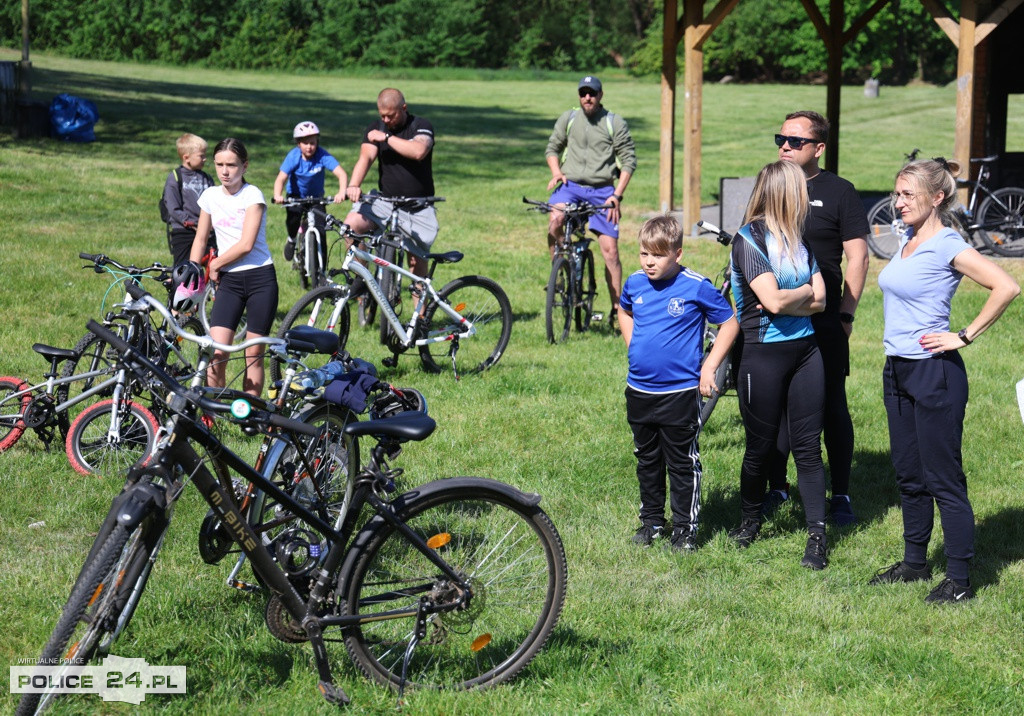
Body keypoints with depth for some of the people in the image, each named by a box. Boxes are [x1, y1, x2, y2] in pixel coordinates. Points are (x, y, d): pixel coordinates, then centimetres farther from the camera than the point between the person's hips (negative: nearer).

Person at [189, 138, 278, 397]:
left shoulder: (252, 195, -7)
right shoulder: (211, 195, 7)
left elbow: (246, 245, -14)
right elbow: (200, 239, 19)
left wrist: (214, 264, -4)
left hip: (260, 278, -3)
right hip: (229, 281, 3)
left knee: (254, 354, 2)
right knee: (216, 354, -12)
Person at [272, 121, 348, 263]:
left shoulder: (322, 156, -25)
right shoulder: (293, 156, -24)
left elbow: (341, 173, -34)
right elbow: (281, 178, -32)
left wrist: (341, 192, -54)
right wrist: (278, 195, -52)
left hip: (316, 197, 0)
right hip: (296, 196, 0)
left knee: (320, 233, -9)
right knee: (293, 220, -28)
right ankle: (292, 239, 8)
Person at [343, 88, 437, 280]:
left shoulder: (421, 127, -7)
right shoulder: (375, 129, 3)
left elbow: (419, 152, -28)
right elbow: (366, 157, -12)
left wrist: (387, 137, -23)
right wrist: (353, 185, -30)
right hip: (384, 200, 2)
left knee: (417, 260, 0)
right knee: (351, 224, -23)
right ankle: (361, 277, -10)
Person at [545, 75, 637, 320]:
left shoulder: (615, 123, 2)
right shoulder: (568, 118, 9)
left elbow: (629, 160, 2)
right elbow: (552, 148, 18)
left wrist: (617, 195, -6)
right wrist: (556, 172, -2)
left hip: (602, 190, -1)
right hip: (570, 185, 1)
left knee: (610, 249, -4)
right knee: (555, 221, -30)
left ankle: (617, 308, 7)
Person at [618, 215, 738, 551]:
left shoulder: (696, 287, -13)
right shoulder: (635, 283, 1)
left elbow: (730, 323, -4)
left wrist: (710, 366, -8)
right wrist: (634, 347, 11)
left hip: (680, 392, -5)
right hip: (639, 391, 5)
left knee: (682, 464, 4)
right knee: (647, 460, 18)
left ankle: (685, 528, 14)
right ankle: (651, 520, 31)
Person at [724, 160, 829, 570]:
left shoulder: (799, 239, 11)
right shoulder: (748, 240, -10)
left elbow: (820, 301, 4)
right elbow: (773, 301, -18)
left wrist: (786, 301, -12)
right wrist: (806, 291, -1)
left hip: (805, 351, 5)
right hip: (763, 355, -5)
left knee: (808, 446, 4)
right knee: (760, 447, 7)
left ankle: (817, 536, 6)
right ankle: (750, 520, 29)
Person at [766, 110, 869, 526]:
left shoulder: (839, 192, -2)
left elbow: (857, 258, -2)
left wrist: (846, 314, -8)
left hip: (824, 323, -4)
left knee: (832, 407, 3)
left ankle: (840, 496, 13)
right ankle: (776, 487, 22)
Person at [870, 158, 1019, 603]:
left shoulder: (947, 247, -15)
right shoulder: (906, 241, 10)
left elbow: (1006, 287, -23)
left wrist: (966, 337, -18)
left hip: (934, 374, -9)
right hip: (897, 370, 9)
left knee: (944, 480, -2)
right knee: (908, 476, 17)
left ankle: (959, 580, 5)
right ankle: (915, 562, 29)